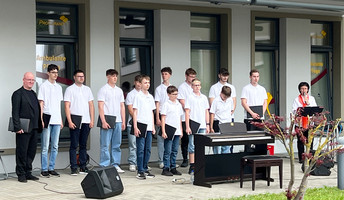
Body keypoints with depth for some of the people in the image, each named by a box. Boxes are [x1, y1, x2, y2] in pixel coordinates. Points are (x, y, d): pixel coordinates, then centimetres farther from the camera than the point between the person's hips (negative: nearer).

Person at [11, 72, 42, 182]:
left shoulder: (33, 94, 19)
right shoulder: (18, 94, -4)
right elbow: (15, 112, -11)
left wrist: (39, 126, 13)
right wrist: (18, 127, -18)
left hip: (34, 128, 7)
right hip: (23, 129, -7)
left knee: (32, 151, 10)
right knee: (22, 152, -2)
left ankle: (28, 172, 19)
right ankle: (21, 174, 5)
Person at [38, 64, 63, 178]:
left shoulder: (59, 87, 15)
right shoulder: (44, 86, -1)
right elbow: (41, 104, -3)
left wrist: (61, 120, 14)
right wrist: (41, 119, -11)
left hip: (56, 121, 5)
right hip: (47, 120, -5)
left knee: (55, 146, 6)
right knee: (45, 147, -3)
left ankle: (51, 168, 12)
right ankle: (44, 170, 1)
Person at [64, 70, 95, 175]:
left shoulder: (87, 89, 15)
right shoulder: (70, 89, 1)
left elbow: (91, 105, 14)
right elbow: (67, 106, -4)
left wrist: (92, 120, 6)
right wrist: (70, 121, -12)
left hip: (86, 121, 4)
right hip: (75, 122, -4)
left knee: (83, 145, 8)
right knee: (74, 145, -3)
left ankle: (83, 166, 13)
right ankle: (73, 168, 0)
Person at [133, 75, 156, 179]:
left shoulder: (150, 97, 14)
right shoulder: (138, 96, -3)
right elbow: (135, 112, -6)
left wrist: (153, 126, 13)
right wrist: (135, 127, -12)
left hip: (149, 127, 6)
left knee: (148, 149, 8)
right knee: (141, 149, -5)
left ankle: (145, 169, 16)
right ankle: (140, 171, -1)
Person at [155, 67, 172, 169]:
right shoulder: (159, 88, 2)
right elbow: (157, 104, -2)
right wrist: (157, 118, -10)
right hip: (161, 115, -3)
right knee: (161, 139, -2)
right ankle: (161, 161, 2)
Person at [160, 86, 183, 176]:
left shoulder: (178, 104, 13)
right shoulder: (166, 104, -6)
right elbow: (163, 118, -8)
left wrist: (181, 130, 15)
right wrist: (163, 131, -14)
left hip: (177, 131, 6)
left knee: (175, 151, 10)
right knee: (168, 151, -4)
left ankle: (173, 168, 17)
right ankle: (166, 169, 0)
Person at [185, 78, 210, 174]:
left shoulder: (204, 97, 11)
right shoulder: (190, 98, -2)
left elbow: (206, 112, 15)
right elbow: (187, 112, -6)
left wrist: (207, 125, 9)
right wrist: (187, 127, -12)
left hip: (202, 126, 4)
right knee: (192, 146, -2)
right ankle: (192, 166, 1)